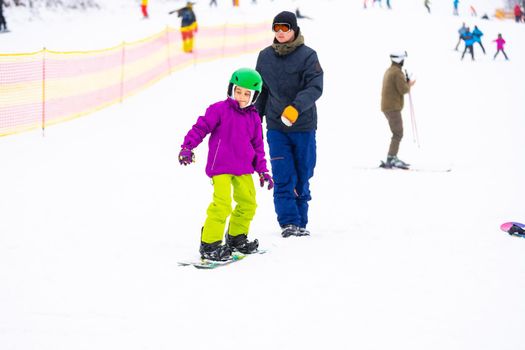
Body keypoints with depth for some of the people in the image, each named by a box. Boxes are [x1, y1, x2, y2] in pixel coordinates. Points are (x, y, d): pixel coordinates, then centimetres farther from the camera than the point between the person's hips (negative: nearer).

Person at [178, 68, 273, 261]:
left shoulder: (254, 117, 11)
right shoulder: (219, 109, -5)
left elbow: (257, 145, 16)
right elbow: (201, 127, -8)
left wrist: (262, 170, 14)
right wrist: (187, 147, -20)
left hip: (243, 169, 6)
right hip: (220, 167, -6)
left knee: (248, 203, 13)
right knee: (222, 205, -16)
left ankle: (237, 238, 33)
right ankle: (209, 245, -10)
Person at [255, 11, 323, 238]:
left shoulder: (308, 55, -6)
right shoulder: (265, 56, 6)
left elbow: (315, 87, -16)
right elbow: (260, 90, 15)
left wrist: (296, 107, -30)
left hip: (303, 126, -1)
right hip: (275, 126, 2)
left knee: (302, 177, 8)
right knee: (283, 177, -7)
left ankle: (300, 223, 18)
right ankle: (288, 222, -7)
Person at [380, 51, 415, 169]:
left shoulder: (389, 71, 16)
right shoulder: (397, 72, -15)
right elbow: (403, 90, -20)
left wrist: (407, 83, 12)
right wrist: (409, 84, 0)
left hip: (387, 107, 10)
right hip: (393, 107, -10)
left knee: (397, 133, 15)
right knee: (398, 134, -10)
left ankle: (393, 159, 15)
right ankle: (391, 159, -16)